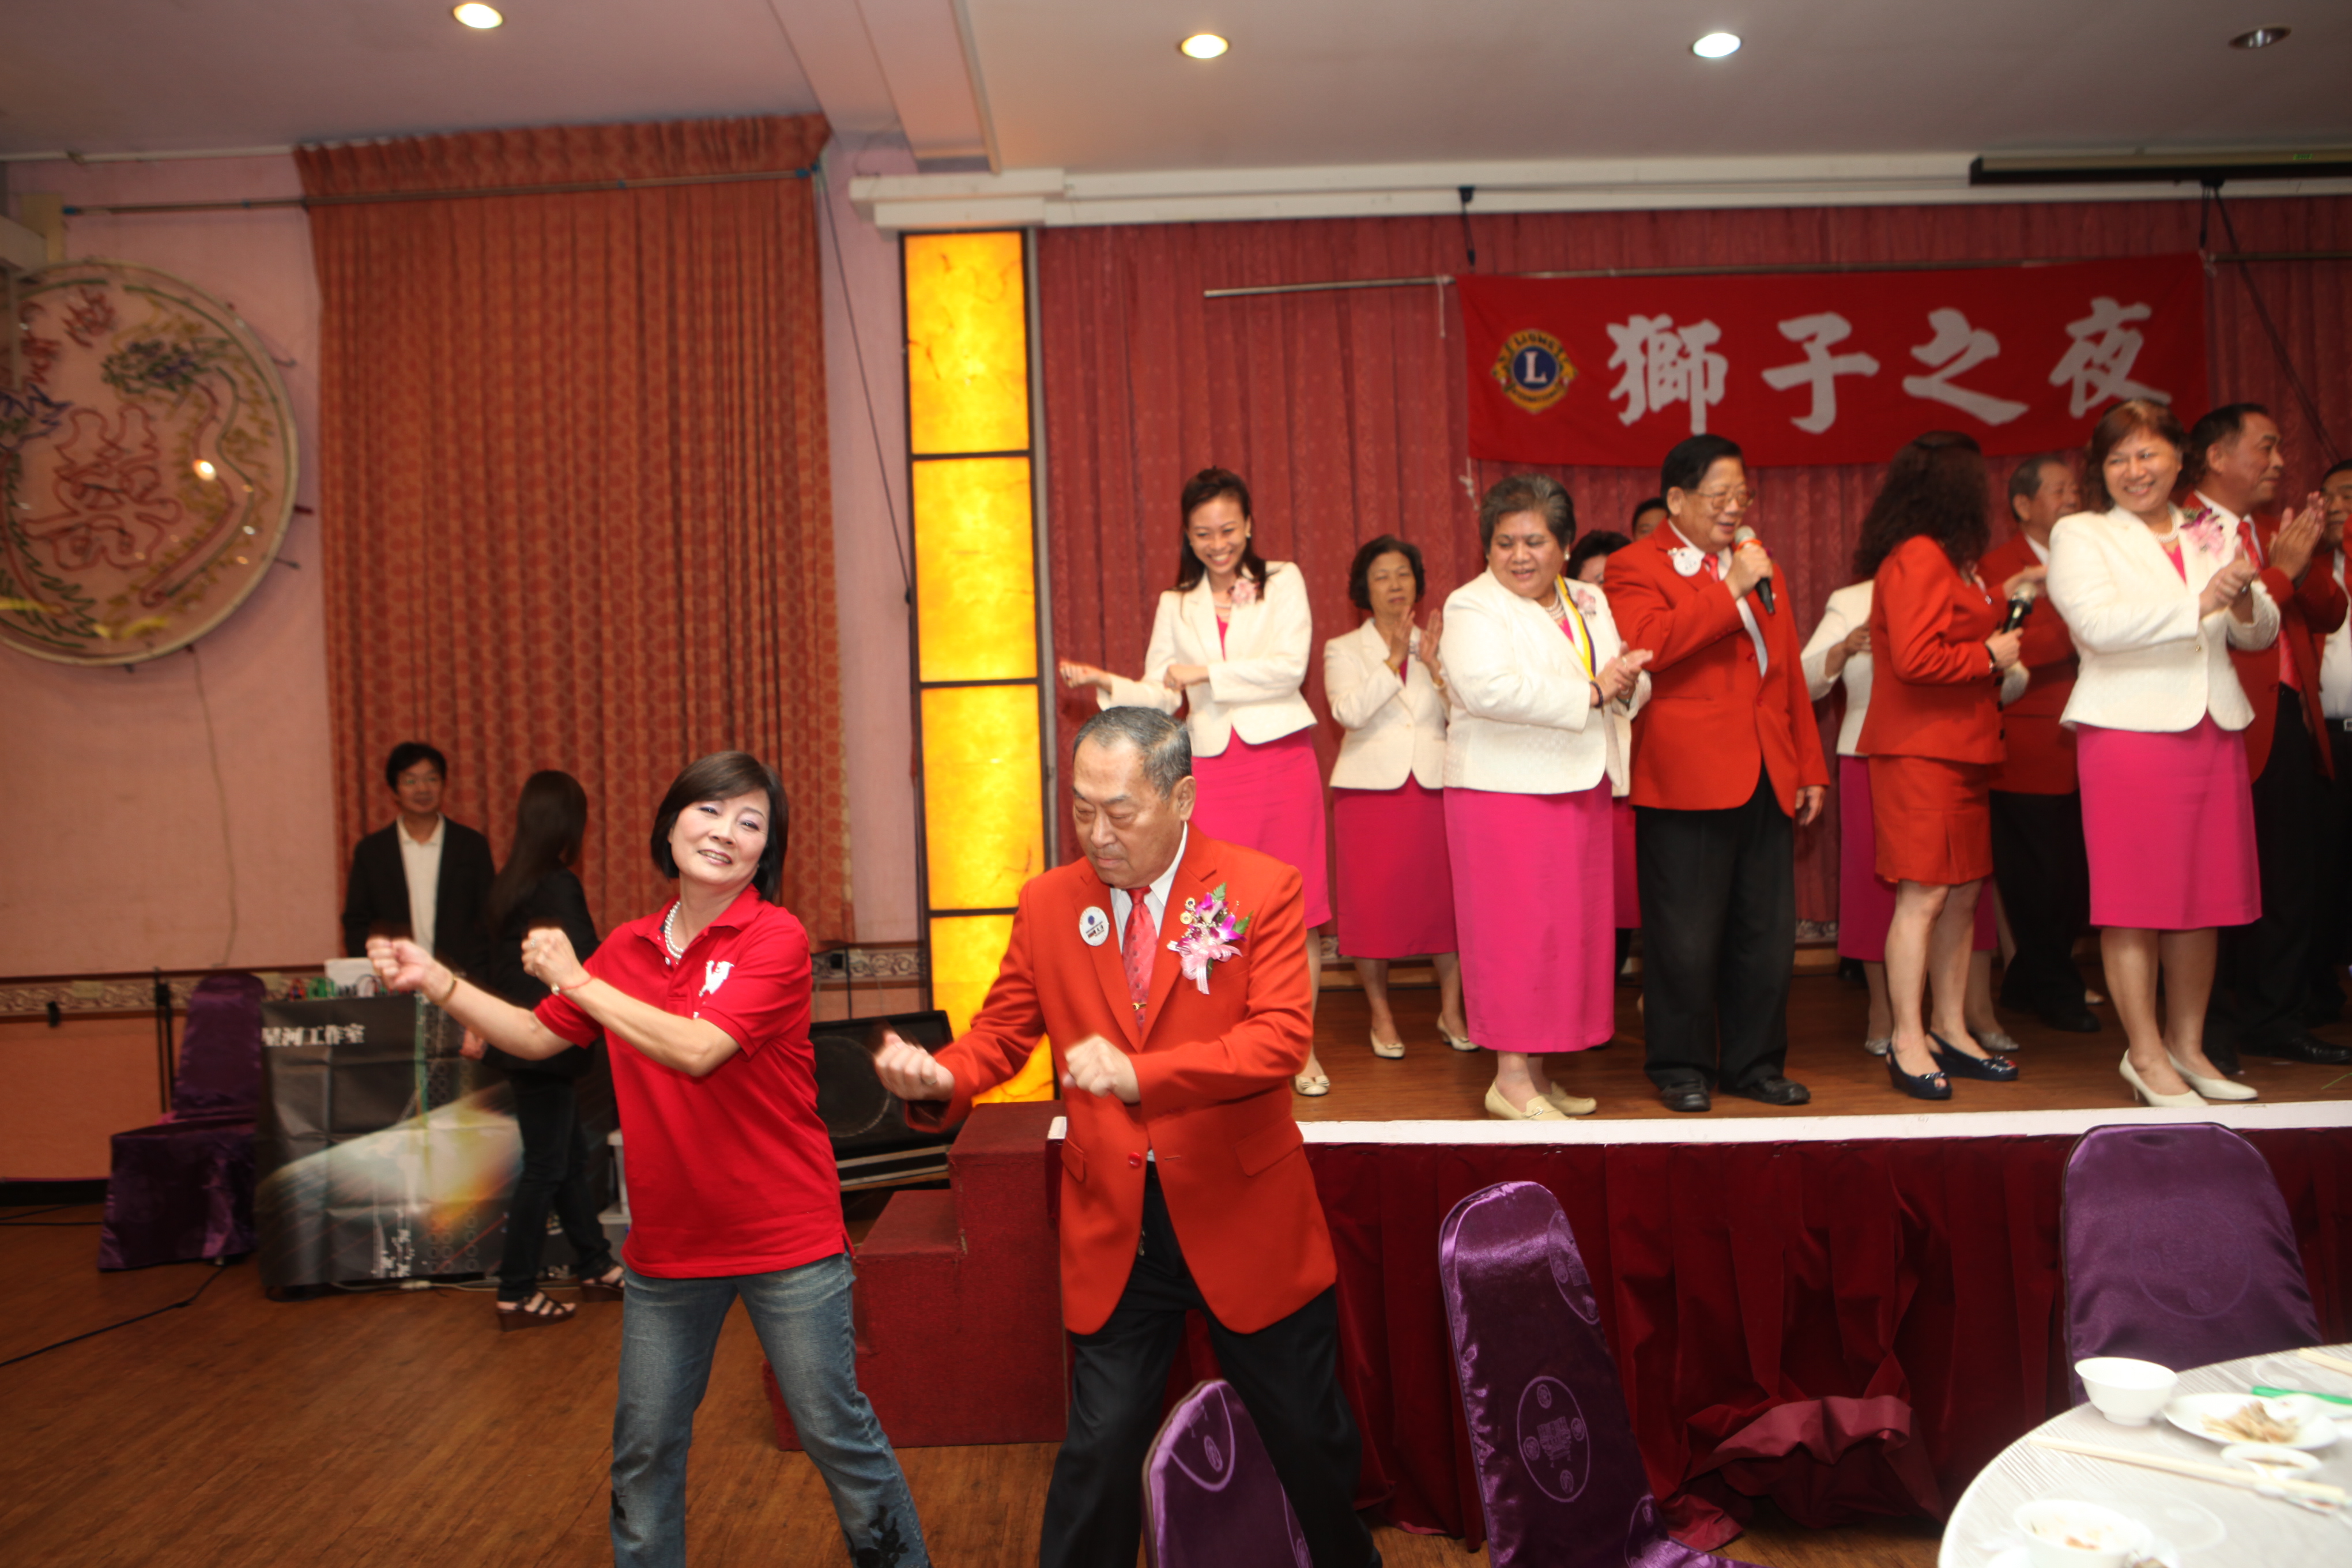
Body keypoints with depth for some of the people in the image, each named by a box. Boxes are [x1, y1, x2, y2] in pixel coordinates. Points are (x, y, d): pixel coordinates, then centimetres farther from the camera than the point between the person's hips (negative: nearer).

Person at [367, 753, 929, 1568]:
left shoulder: (775, 938, -15)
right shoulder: (629, 947, 4)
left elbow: (697, 1049, -26)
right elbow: (537, 1037, 13)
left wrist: (577, 980, -18)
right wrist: (437, 981, 2)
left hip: (784, 1237, -5)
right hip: (667, 1241, 5)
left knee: (836, 1431, 7)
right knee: (645, 1447, 17)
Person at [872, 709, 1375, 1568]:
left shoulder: (1263, 888, -10)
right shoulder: (1049, 902, 0)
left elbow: (1280, 1039, -20)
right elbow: (1001, 1032, 3)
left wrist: (1140, 1075, -32)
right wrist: (937, 1077, -19)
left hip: (1241, 1216, -1)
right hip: (1112, 1231, 1)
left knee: (1311, 1433, 16)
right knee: (1101, 1443, 5)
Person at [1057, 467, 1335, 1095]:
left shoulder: (1282, 582, 7)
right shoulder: (1176, 606, 16)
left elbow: (1290, 667, -7)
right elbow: (1160, 697, 10)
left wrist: (1206, 672, -9)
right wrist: (1105, 684, -7)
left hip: (1284, 759, -2)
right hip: (1214, 767, 2)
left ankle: (1301, 1047, 11)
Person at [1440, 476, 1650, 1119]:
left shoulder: (1590, 601, 16)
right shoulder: (1472, 607, -7)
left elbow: (1633, 684, 18)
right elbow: (1488, 688, -24)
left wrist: (1627, 681, -7)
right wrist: (1591, 692, -19)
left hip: (1581, 789, 7)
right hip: (1505, 792, -7)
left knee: (1573, 925, 9)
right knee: (1517, 927, -5)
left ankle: (1540, 1072, 19)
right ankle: (1510, 1079, 4)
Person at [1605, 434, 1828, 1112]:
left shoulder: (1760, 568, 21)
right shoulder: (1635, 567, 0)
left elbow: (1789, 674, 23)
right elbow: (1647, 643, -21)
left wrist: (1809, 767, 19)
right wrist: (1730, 589, -17)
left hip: (1766, 780, 7)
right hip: (1686, 781, -6)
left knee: (1767, 935, 10)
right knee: (1686, 938, -1)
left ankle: (1756, 1063, 22)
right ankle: (1683, 1069, 13)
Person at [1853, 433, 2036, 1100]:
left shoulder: (1943, 557, 20)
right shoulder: (1918, 556, -14)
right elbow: (1916, 658, -23)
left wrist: (1999, 597, 25)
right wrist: (1990, 655, -10)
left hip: (1957, 749, 10)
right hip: (1921, 751, -10)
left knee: (1963, 893, 11)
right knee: (1924, 895, -8)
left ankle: (1950, 1030, 19)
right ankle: (1908, 1044, -2)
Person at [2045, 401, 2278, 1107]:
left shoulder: (2212, 536, 15)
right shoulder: (2080, 536, 1)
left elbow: (2260, 634, 11)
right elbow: (2097, 623, -16)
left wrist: (2245, 601, -11)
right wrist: (2198, 605, -24)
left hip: (2212, 731, 5)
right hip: (2128, 729, -5)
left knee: (2204, 892, 8)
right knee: (2135, 897, -2)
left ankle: (2187, 1044, 21)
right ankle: (2145, 1055, 7)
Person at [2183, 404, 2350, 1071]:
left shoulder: (2275, 533, 18)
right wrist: (2280, 571, -13)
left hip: (2292, 724, 8)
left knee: (2292, 879, 11)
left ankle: (2275, 1016, 22)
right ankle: (2211, 1029, 9)